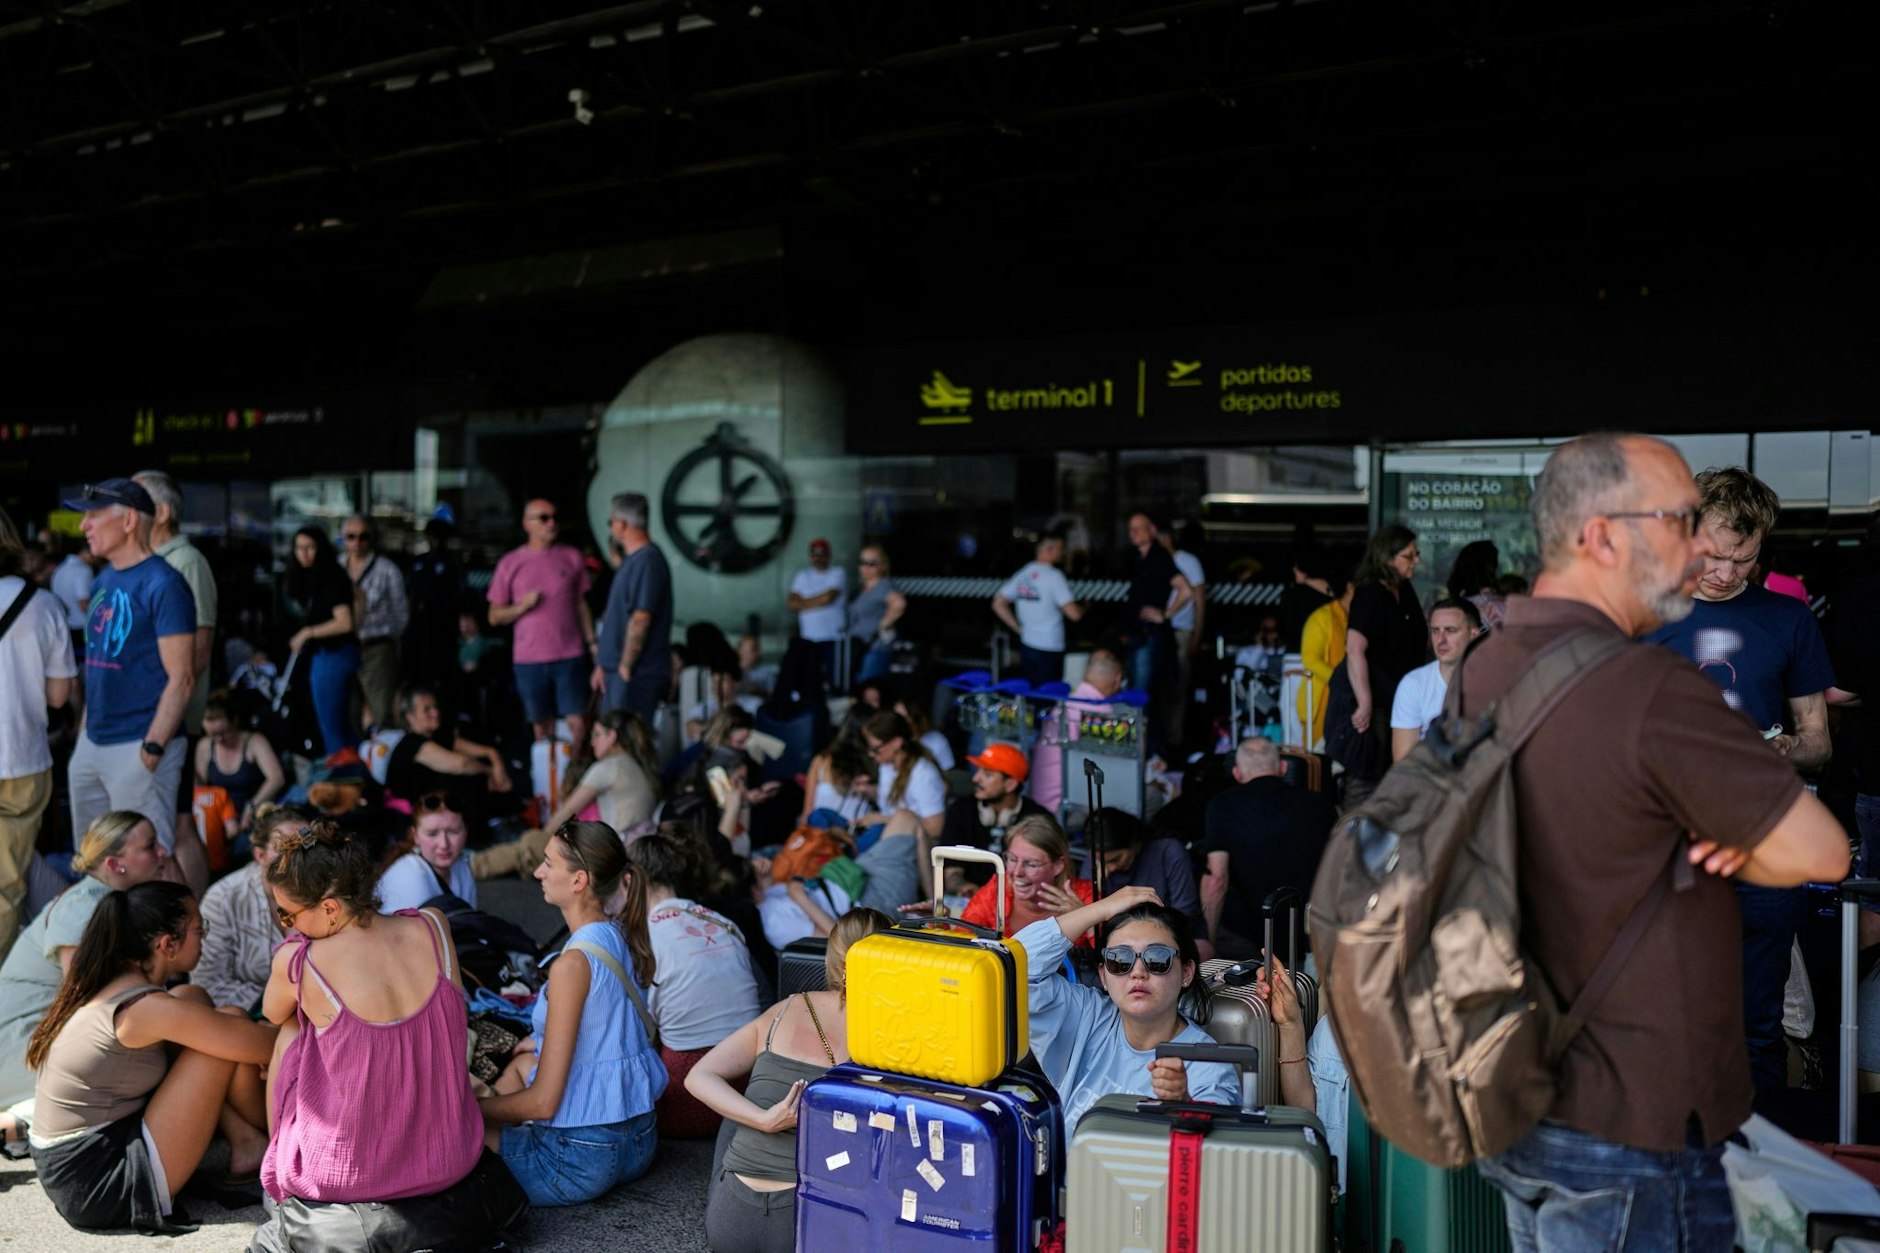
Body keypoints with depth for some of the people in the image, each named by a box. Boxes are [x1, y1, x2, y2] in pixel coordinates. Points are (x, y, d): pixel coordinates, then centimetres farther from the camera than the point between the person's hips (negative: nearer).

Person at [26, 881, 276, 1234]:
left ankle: (245, 1141, 8)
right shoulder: (149, 1007, -21)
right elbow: (265, 1045, -16)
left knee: (193, 999, 10)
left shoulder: (102, 988, 5)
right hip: (103, 1188, -9)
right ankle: (269, 1141, 13)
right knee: (232, 1022, -10)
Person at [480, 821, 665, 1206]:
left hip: (582, 1159, -8)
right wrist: (538, 1041, 25)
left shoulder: (573, 963, -22)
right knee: (522, 1062, 30)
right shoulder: (622, 937, 2)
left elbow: (543, 1103, -18)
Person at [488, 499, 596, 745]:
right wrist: (523, 606, -12)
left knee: (578, 722, -6)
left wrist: (592, 644, 3)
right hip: (529, 660, 0)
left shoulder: (571, 557, 6)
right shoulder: (510, 563, 4)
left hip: (570, 657, 0)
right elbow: (495, 617, 6)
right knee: (542, 726, 8)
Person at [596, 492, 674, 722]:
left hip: (637, 674, -10)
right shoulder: (632, 560, 16)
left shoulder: (648, 561, -16)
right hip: (621, 670, 10)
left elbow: (640, 620, -20)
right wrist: (603, 664, 19)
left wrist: (625, 668, -17)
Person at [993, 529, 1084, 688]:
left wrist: (1019, 628, 12)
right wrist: (1083, 607, 6)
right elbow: (1074, 614, -16)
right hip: (1049, 650, -7)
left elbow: (998, 605, 11)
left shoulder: (1022, 574, 7)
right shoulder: (1054, 575, -13)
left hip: (1026, 646, 7)